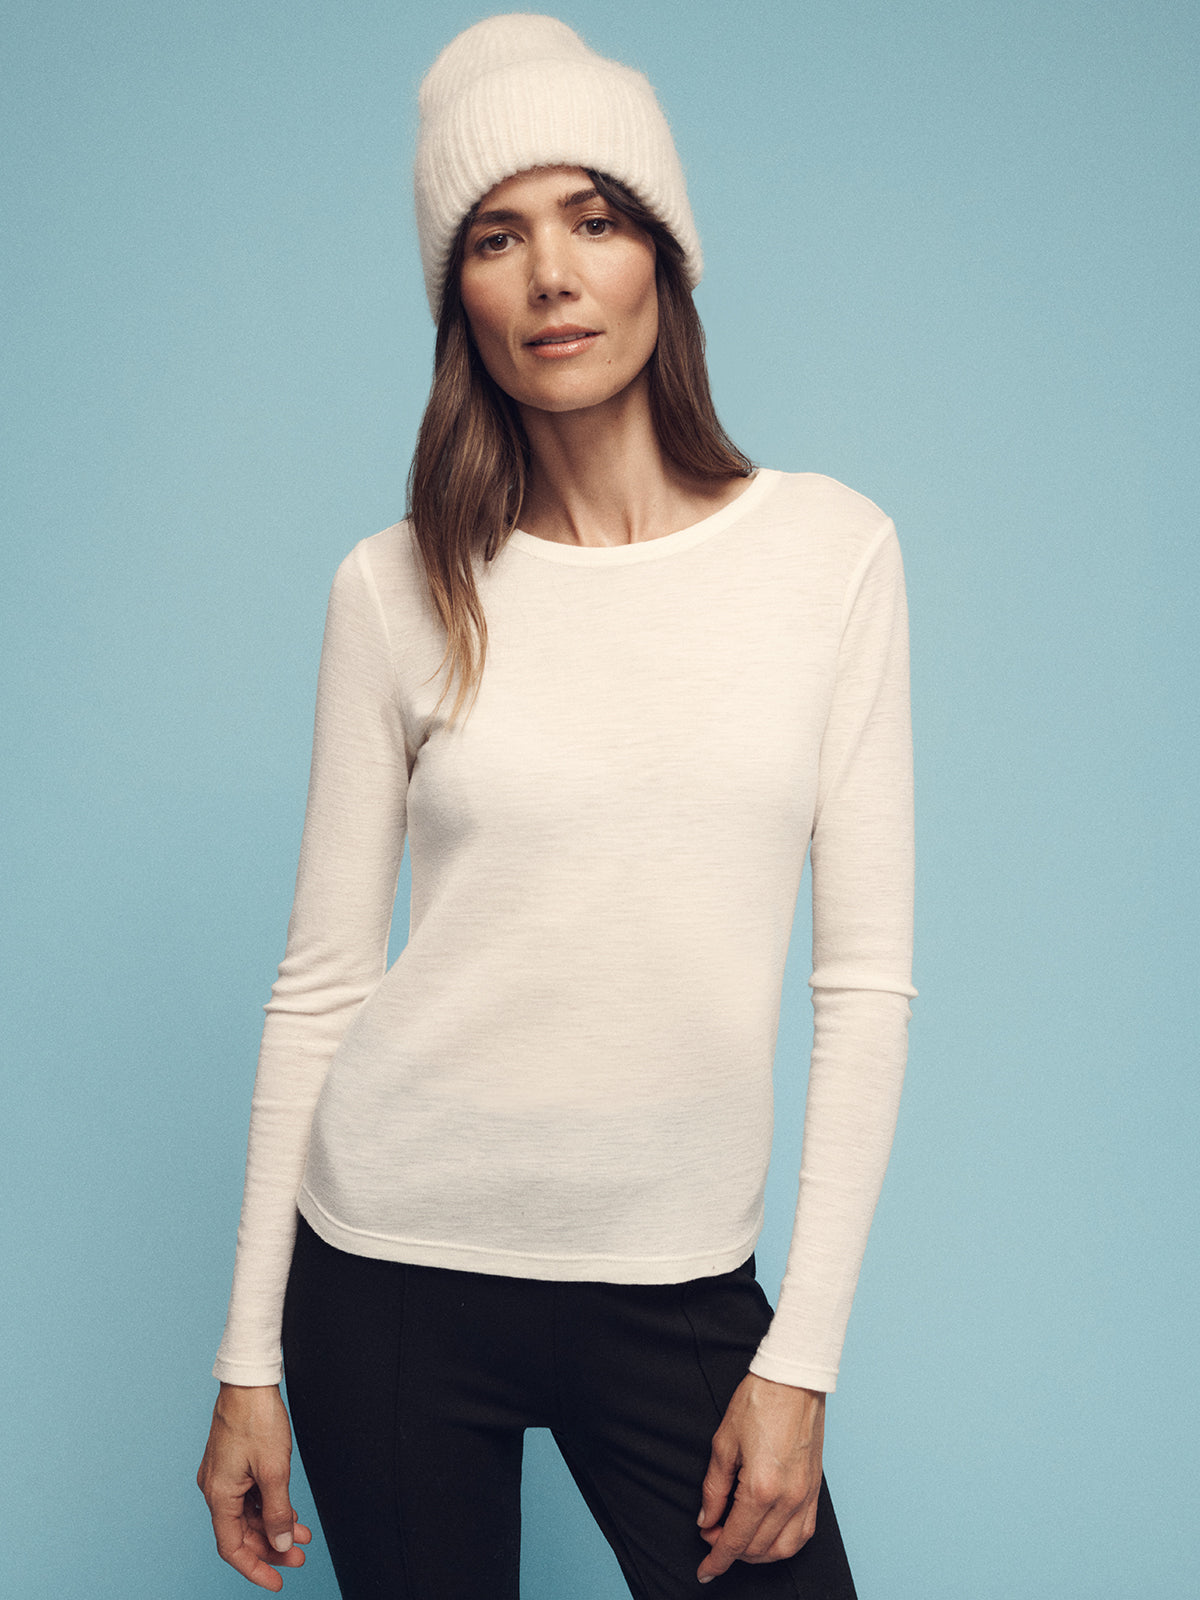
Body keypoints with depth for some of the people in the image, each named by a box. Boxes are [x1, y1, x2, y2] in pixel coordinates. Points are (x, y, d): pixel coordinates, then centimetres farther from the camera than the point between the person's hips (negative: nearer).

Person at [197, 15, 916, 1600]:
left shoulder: (831, 548, -3)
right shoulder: (397, 591, -3)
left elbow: (867, 976, -3)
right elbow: (321, 982, 0)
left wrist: (803, 1353, -6)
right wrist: (250, 1358, 1)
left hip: (679, 1285, 1)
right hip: (393, 1264, 0)